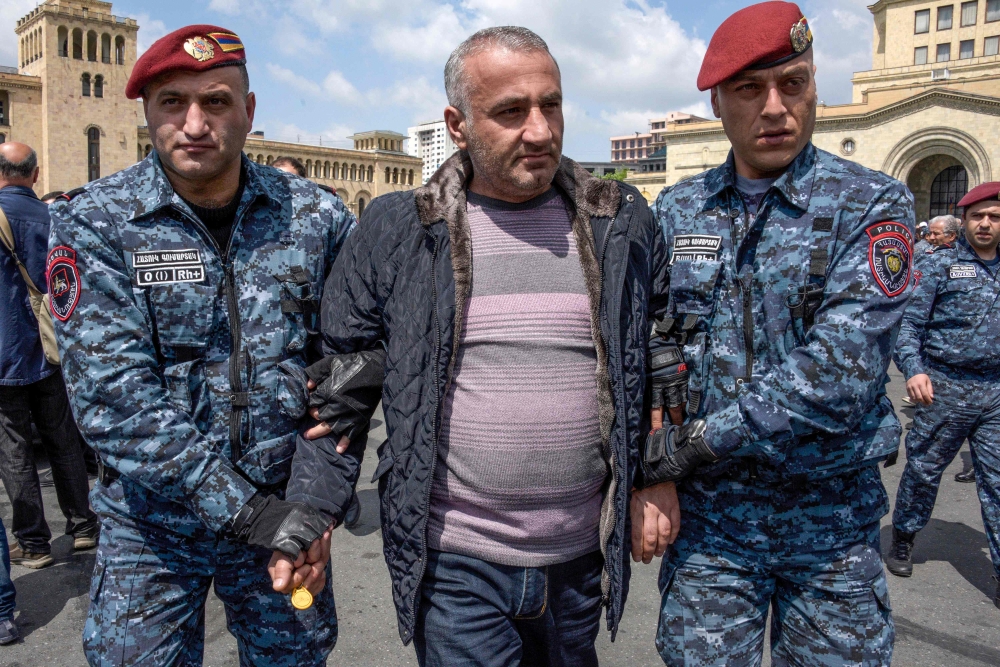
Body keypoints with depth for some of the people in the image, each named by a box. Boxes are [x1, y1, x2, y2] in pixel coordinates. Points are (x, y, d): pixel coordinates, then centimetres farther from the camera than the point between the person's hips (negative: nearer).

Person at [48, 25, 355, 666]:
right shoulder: (95, 222, -11)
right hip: (152, 525, -1)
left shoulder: (315, 214, -5)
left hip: (289, 511, 2)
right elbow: (113, 394, -19)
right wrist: (247, 511, -24)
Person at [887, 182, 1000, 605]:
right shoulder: (939, 265, -2)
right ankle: (903, 539, 29)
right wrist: (914, 370, -21)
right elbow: (909, 323, -7)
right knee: (923, 469, 8)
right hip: (944, 387, -3)